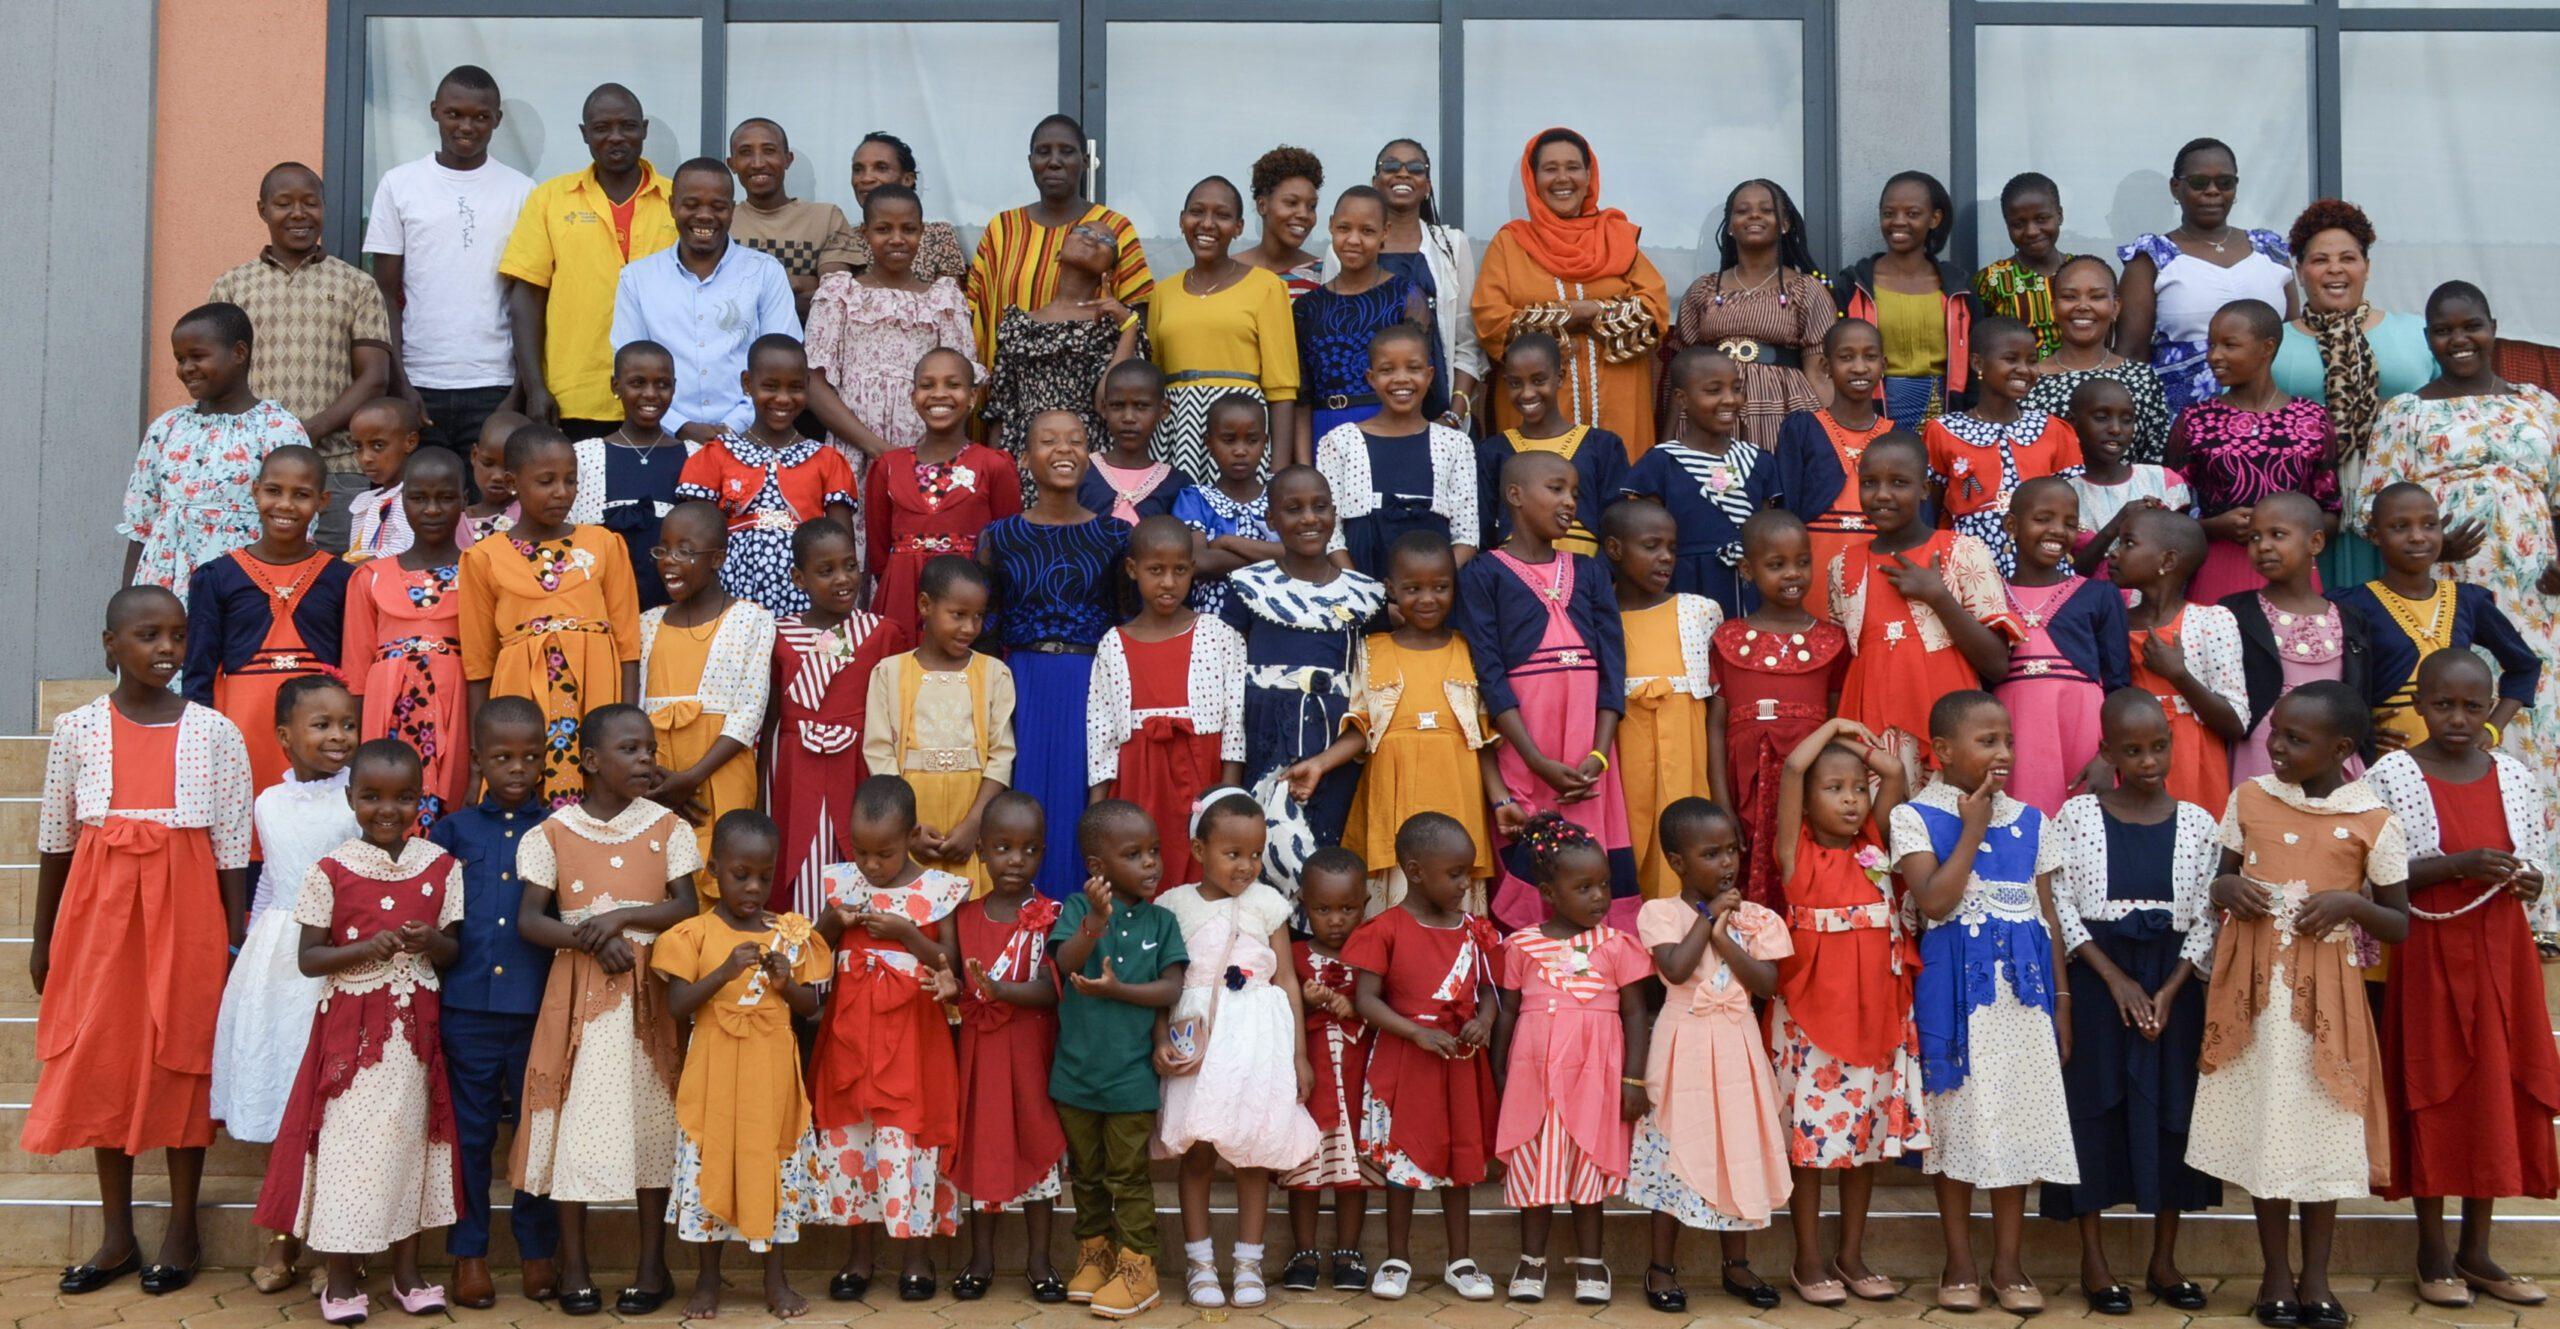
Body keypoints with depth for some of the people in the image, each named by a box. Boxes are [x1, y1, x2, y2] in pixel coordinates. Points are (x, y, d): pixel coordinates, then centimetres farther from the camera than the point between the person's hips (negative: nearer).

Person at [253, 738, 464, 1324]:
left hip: (415, 1027, 2)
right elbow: (309, 957, -5)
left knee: (410, 1136, 9)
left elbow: (454, 950, 6)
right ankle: (340, 1279, 16)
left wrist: (434, 943, -16)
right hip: (350, 1024, -2)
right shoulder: (331, 870, -5)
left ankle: (406, 1271, 22)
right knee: (346, 1139, 1)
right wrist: (366, 949, -22)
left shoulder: (441, 865, 2)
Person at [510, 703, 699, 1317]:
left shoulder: (666, 828, 2)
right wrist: (590, 938, -18)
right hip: (579, 989, 0)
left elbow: (687, 906, -4)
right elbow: (528, 919, -4)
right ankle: (573, 1264, 16)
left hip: (648, 989, 1)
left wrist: (623, 917, -17)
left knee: (649, 1116, 5)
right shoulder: (554, 832, 0)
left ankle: (653, 1264, 16)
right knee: (576, 1116, 2)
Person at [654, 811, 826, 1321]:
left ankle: (775, 1277, 20)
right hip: (713, 1077, -1)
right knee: (709, 1168, 5)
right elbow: (677, 1006, -10)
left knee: (775, 1165, 6)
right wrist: (724, 971, -22)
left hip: (773, 1076, 2)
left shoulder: (790, 933, 4)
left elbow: (811, 1007, 7)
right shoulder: (693, 934, -3)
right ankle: (708, 1278, 21)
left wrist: (787, 983, -13)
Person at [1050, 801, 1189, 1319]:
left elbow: (1173, 989, -9)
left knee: (1128, 1175, 5)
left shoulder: (1162, 921, -2)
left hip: (1131, 1073, -1)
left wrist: (1116, 989, -20)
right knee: (1086, 1173, 17)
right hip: (1076, 1070, 1)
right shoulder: (1077, 908, -4)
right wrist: (1096, 922, -40)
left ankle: (1137, 1268, 14)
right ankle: (1094, 1253, 32)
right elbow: (1065, 961, -22)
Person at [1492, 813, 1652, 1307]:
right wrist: (1498, 1076, 8)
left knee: (1589, 1164, 7)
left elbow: (1634, 1012, 2)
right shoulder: (1522, 945, 3)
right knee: (1533, 1164, 6)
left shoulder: (1616, 945, 1)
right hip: (1535, 1070, 1)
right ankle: (1532, 1260, 19)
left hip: (1595, 1072, -1)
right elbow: (1507, 1012, 9)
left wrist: (1634, 1078, -4)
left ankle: (1589, 1261, 19)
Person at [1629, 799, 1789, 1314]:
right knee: (1676, 1149, 1)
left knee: (1739, 1147, 8)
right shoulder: (1660, 913, -4)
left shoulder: (1755, 918, 4)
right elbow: (1676, 969, -20)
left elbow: (1768, 984, -7)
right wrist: (1709, 917, -12)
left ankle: (1736, 1263, 22)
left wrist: (1724, 937, -14)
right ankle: (1663, 1266, 13)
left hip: (1736, 1045, 3)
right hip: (1683, 1044, -3)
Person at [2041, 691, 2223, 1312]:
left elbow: (2206, 919, 1)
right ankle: (2093, 1260, 11)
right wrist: (2116, 979, -13)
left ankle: (2164, 1260, 17)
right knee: (2093, 1107, 0)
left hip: (2175, 980, 2)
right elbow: (2061, 907, -6)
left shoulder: (2197, 823, 2)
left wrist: (2170, 990, -10)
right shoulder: (2076, 816, -3)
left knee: (2172, 1109, 5)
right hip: (2095, 978, -2)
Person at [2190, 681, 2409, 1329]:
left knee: (2322, 1127, 4)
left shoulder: (2372, 820, -5)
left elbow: (2400, 926, 1)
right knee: (2262, 1122, 7)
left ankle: (2315, 1276, 19)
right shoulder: (2249, 798, 2)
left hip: (2325, 988, -2)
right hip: (2254, 983, 2)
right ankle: (2276, 1273, 19)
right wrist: (2228, 889, -9)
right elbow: (2223, 875, 13)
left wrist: (2351, 903, -18)